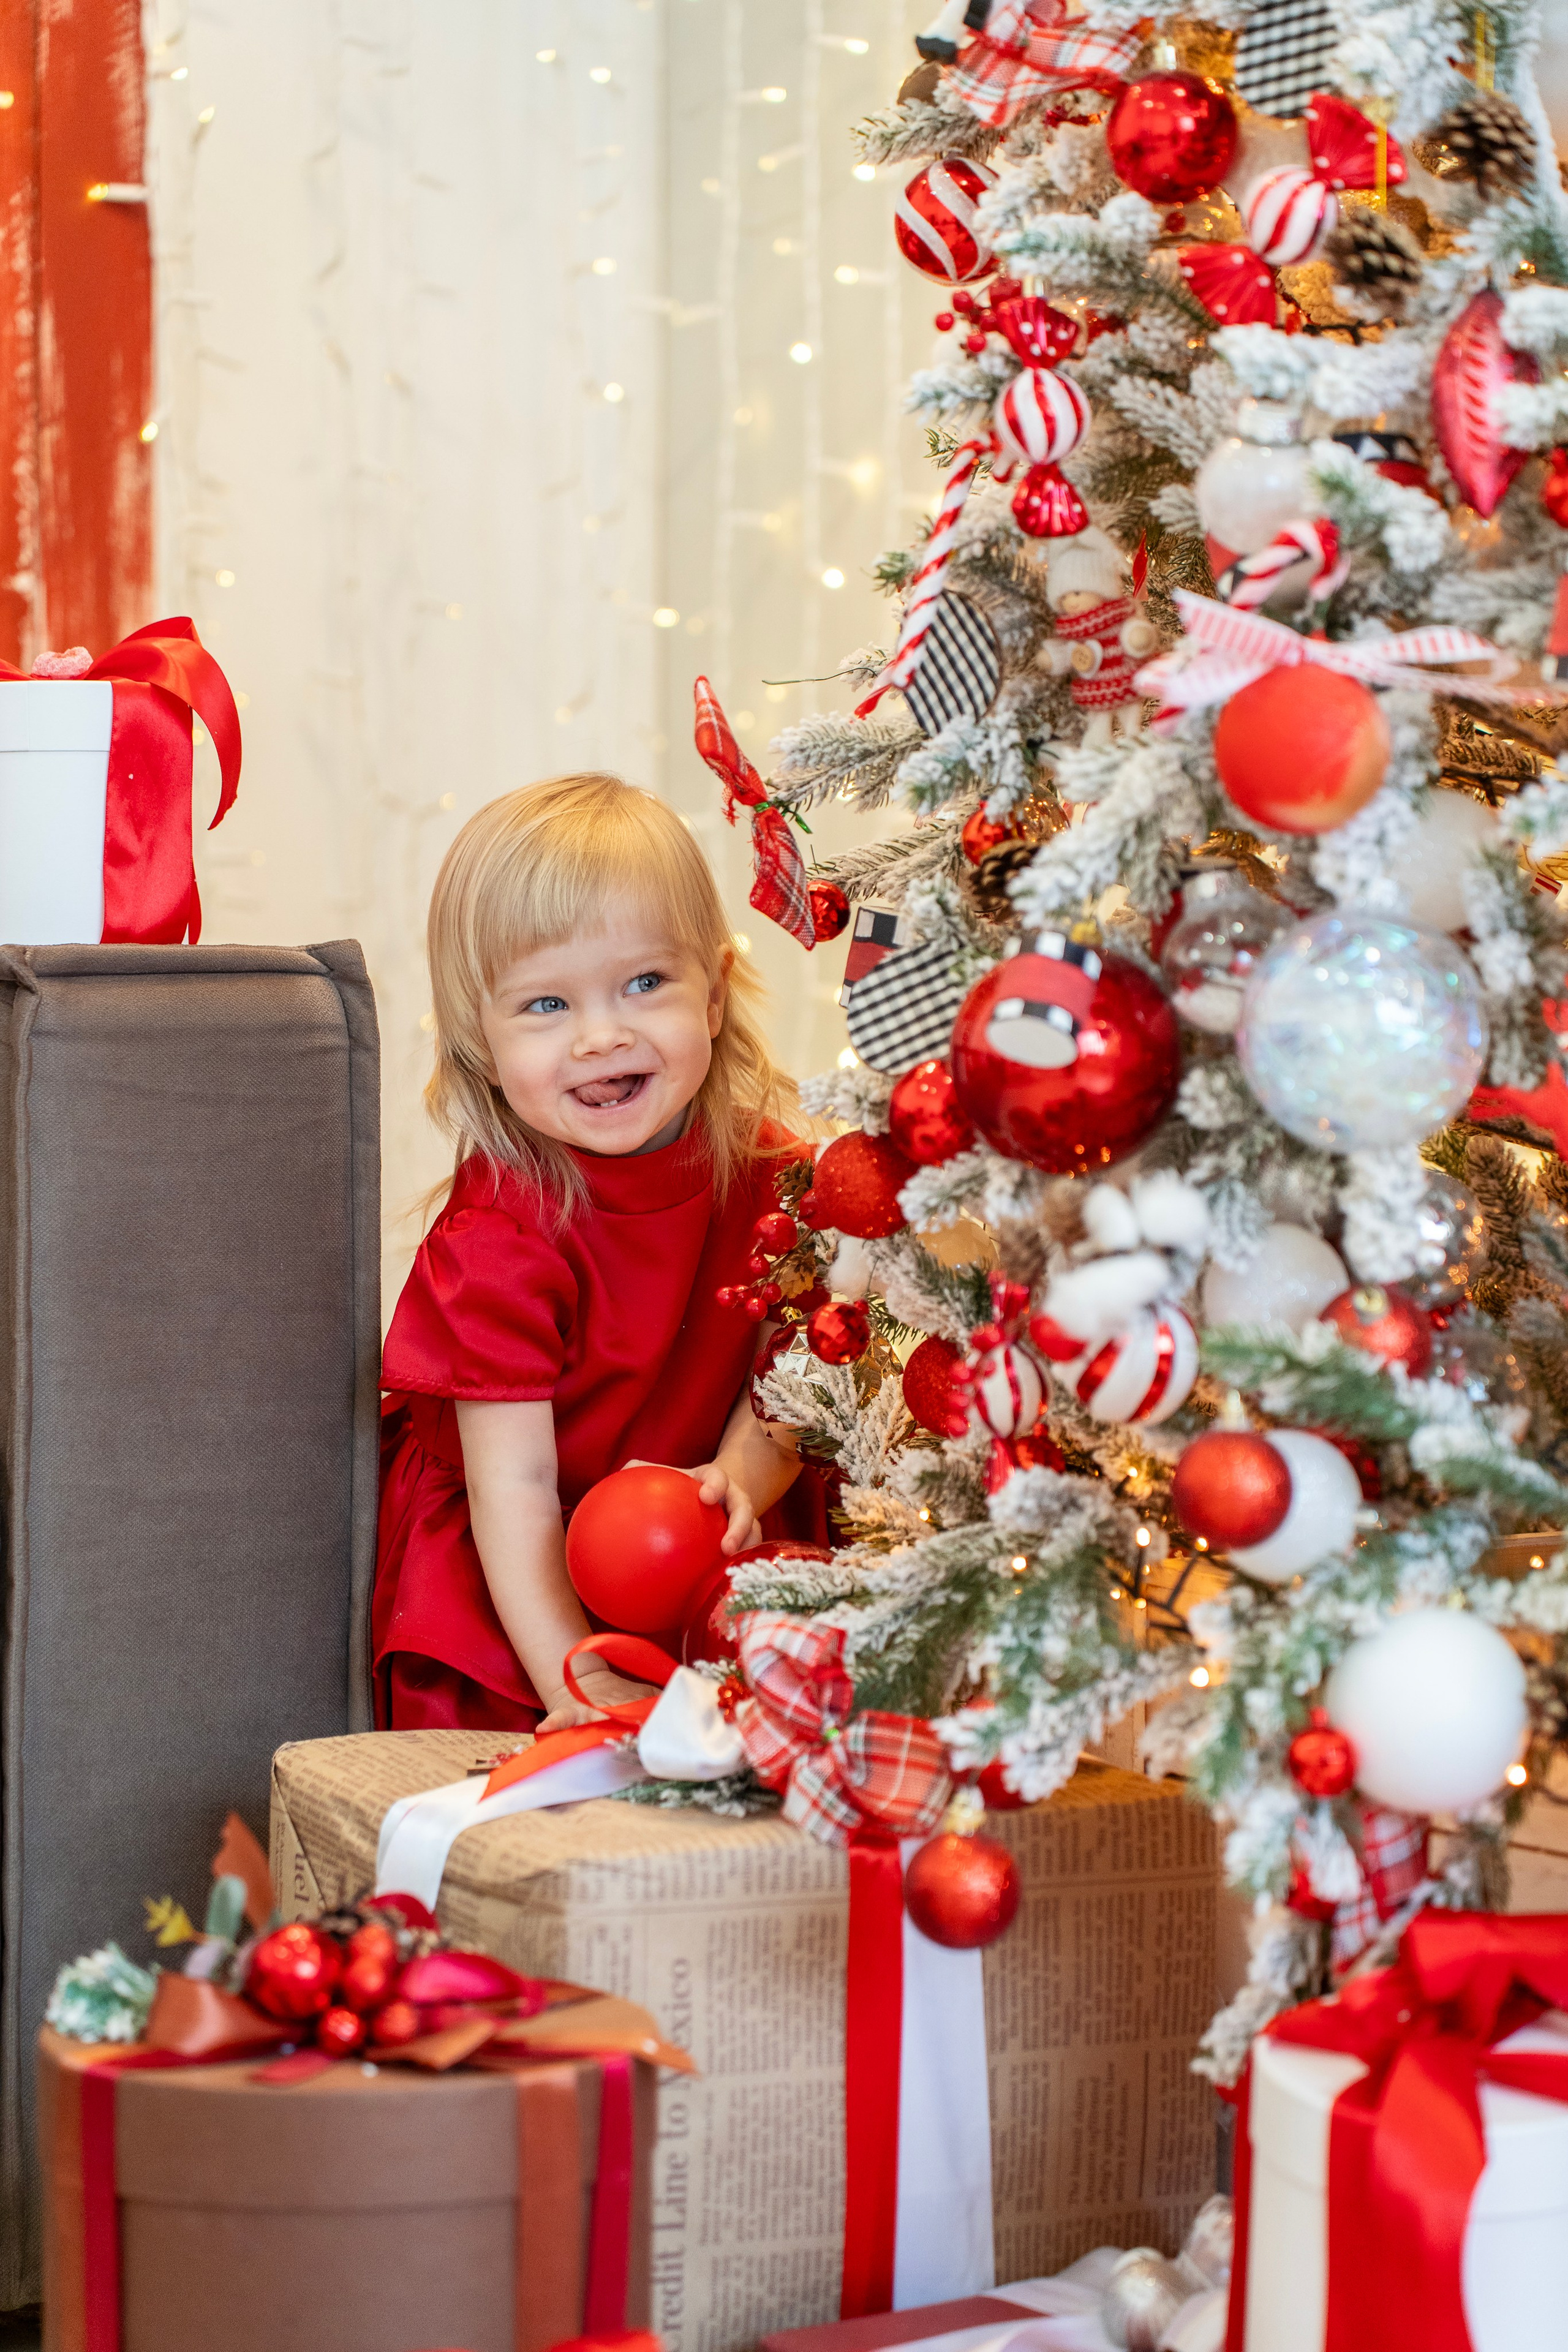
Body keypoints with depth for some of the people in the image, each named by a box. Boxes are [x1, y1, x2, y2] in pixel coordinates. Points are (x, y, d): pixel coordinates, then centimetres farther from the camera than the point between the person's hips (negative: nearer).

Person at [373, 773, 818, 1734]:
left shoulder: (765, 1168, -8)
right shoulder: (500, 1238, -23)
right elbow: (514, 1485, -25)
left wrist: (738, 1480, -26)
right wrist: (579, 1684, -34)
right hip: (507, 1597, -3)